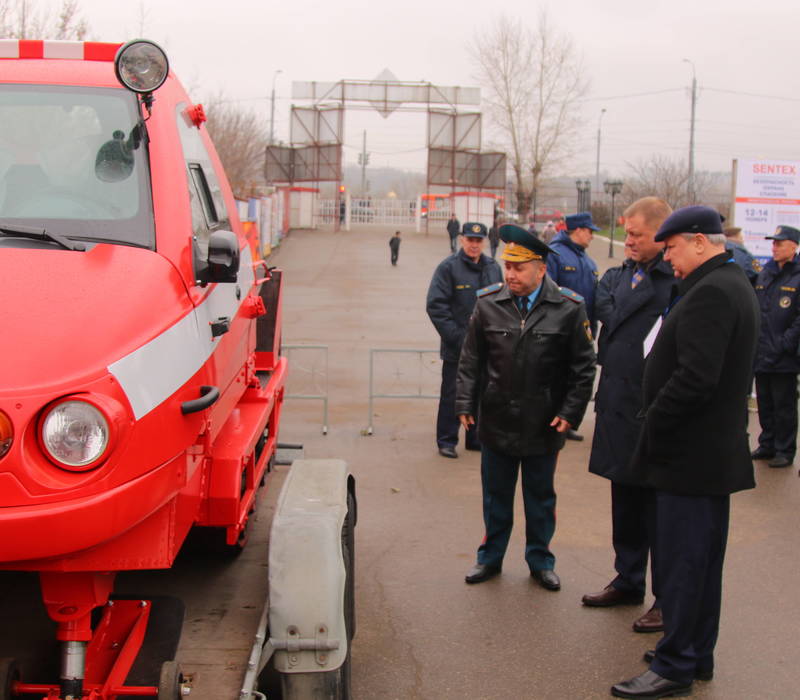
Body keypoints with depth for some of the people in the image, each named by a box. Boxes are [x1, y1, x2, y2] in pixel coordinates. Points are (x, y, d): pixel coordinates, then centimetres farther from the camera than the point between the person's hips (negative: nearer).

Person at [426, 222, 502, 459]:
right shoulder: (449, 267, -7)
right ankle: (447, 441, 13)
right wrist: (456, 336, -15)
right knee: (452, 395, 2)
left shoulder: (493, 268, 9)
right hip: (457, 348, -5)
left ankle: (476, 438, 25)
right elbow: (436, 305, -11)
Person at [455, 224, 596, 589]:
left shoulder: (569, 308, -8)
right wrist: (466, 403, -2)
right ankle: (491, 557, 30)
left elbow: (583, 367, -2)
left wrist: (570, 412, -7)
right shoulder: (488, 303, -2)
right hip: (497, 421, 2)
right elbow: (471, 359, 4)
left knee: (541, 497, 14)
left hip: (543, 425, -1)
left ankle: (540, 559, 30)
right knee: (496, 494, 14)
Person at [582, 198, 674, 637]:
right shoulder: (619, 275, 10)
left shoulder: (680, 279, -16)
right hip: (619, 404, 8)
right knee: (625, 501, 19)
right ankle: (628, 582, 35)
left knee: (660, 506, 3)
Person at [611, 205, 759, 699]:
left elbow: (695, 377, -29)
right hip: (717, 449, 11)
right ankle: (698, 655, 30)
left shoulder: (710, 293, -20)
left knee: (681, 561, -1)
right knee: (704, 560, 18)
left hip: (690, 454, -11)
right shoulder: (734, 285, 13)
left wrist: (653, 426, -17)